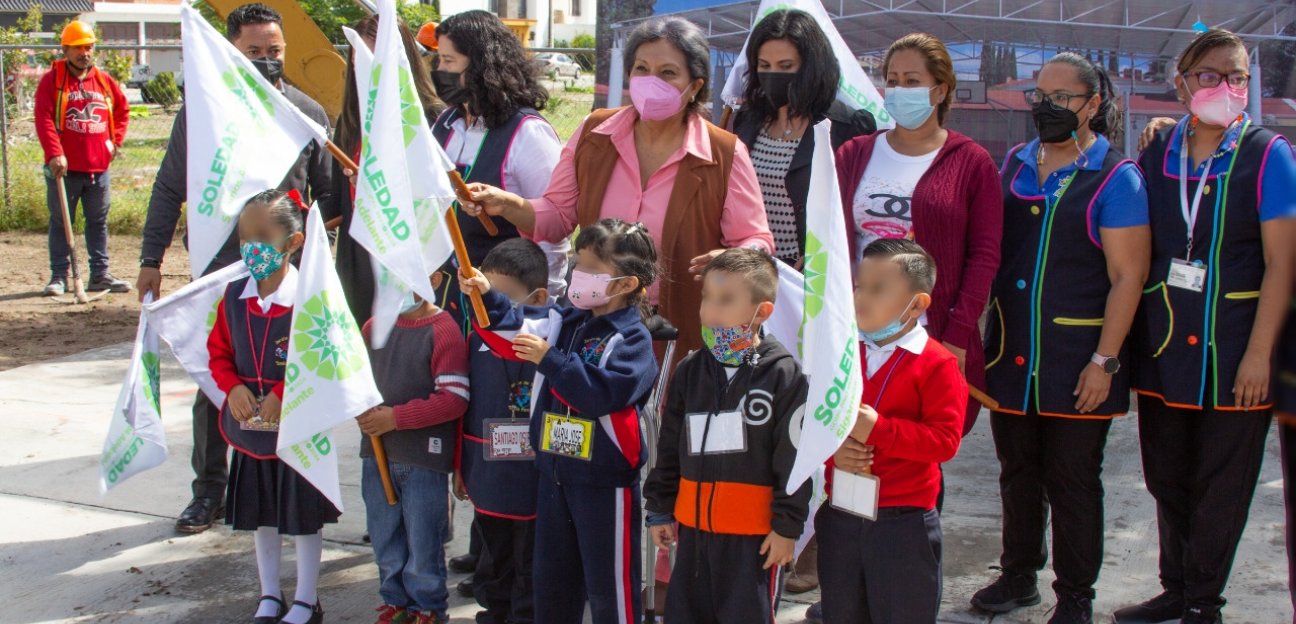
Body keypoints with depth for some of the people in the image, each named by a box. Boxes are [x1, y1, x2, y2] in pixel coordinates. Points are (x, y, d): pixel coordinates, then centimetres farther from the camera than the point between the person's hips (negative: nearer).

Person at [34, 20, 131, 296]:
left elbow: (123, 109, 24)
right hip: (64, 167, -4)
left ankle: (100, 274, 17)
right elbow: (43, 118, -11)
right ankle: (59, 276, 9)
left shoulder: (104, 81, 9)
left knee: (99, 221, 9)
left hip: (98, 167, 4)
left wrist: (115, 139, 11)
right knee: (60, 222, 4)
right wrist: (54, 153, -22)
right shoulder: (52, 80, -3)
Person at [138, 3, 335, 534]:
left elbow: (327, 193, 11)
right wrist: (152, 259, 2)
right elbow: (169, 190, 6)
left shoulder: (308, 113, 4)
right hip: (220, 272, 0)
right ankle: (209, 490, 18)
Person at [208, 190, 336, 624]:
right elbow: (219, 352, 8)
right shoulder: (234, 297, 0)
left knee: (303, 517, 8)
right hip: (249, 426, 6)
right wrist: (232, 387, -10)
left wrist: (283, 394, -23)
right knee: (261, 515, 18)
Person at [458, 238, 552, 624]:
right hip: (487, 483, 6)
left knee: (531, 574, 9)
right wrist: (461, 466, 16)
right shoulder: (478, 336, 3)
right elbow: (466, 405, 11)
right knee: (492, 567, 22)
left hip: (534, 486, -6)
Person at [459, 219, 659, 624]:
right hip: (555, 470, 8)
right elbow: (519, 330, 5)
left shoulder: (633, 339, -15)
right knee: (551, 576, 19)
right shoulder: (569, 322, 6)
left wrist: (550, 360, -23)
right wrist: (487, 297, -10)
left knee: (608, 582, 2)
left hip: (604, 480, -7)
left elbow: (602, 392, -27)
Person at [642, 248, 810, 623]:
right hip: (693, 524, 5)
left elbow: (795, 458, -10)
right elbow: (669, 447, 12)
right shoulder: (690, 371, 6)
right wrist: (660, 509, 12)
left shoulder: (783, 374, -10)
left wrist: (787, 526, -10)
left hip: (755, 530, -5)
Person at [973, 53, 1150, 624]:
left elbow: (1127, 276, -11)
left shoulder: (1116, 179, -7)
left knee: (1073, 482, 5)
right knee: (1017, 473, 15)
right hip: (1011, 356, 5)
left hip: (1077, 362, -5)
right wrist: (978, 333, 9)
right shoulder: (1014, 166, 9)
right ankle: (1019, 575, 31)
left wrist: (1105, 361, -16)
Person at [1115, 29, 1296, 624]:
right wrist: (1122, 341, 3)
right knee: (1167, 479, 14)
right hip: (1163, 346, 4)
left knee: (1220, 487, 5)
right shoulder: (1156, 154, 6)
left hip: (1232, 349, -4)